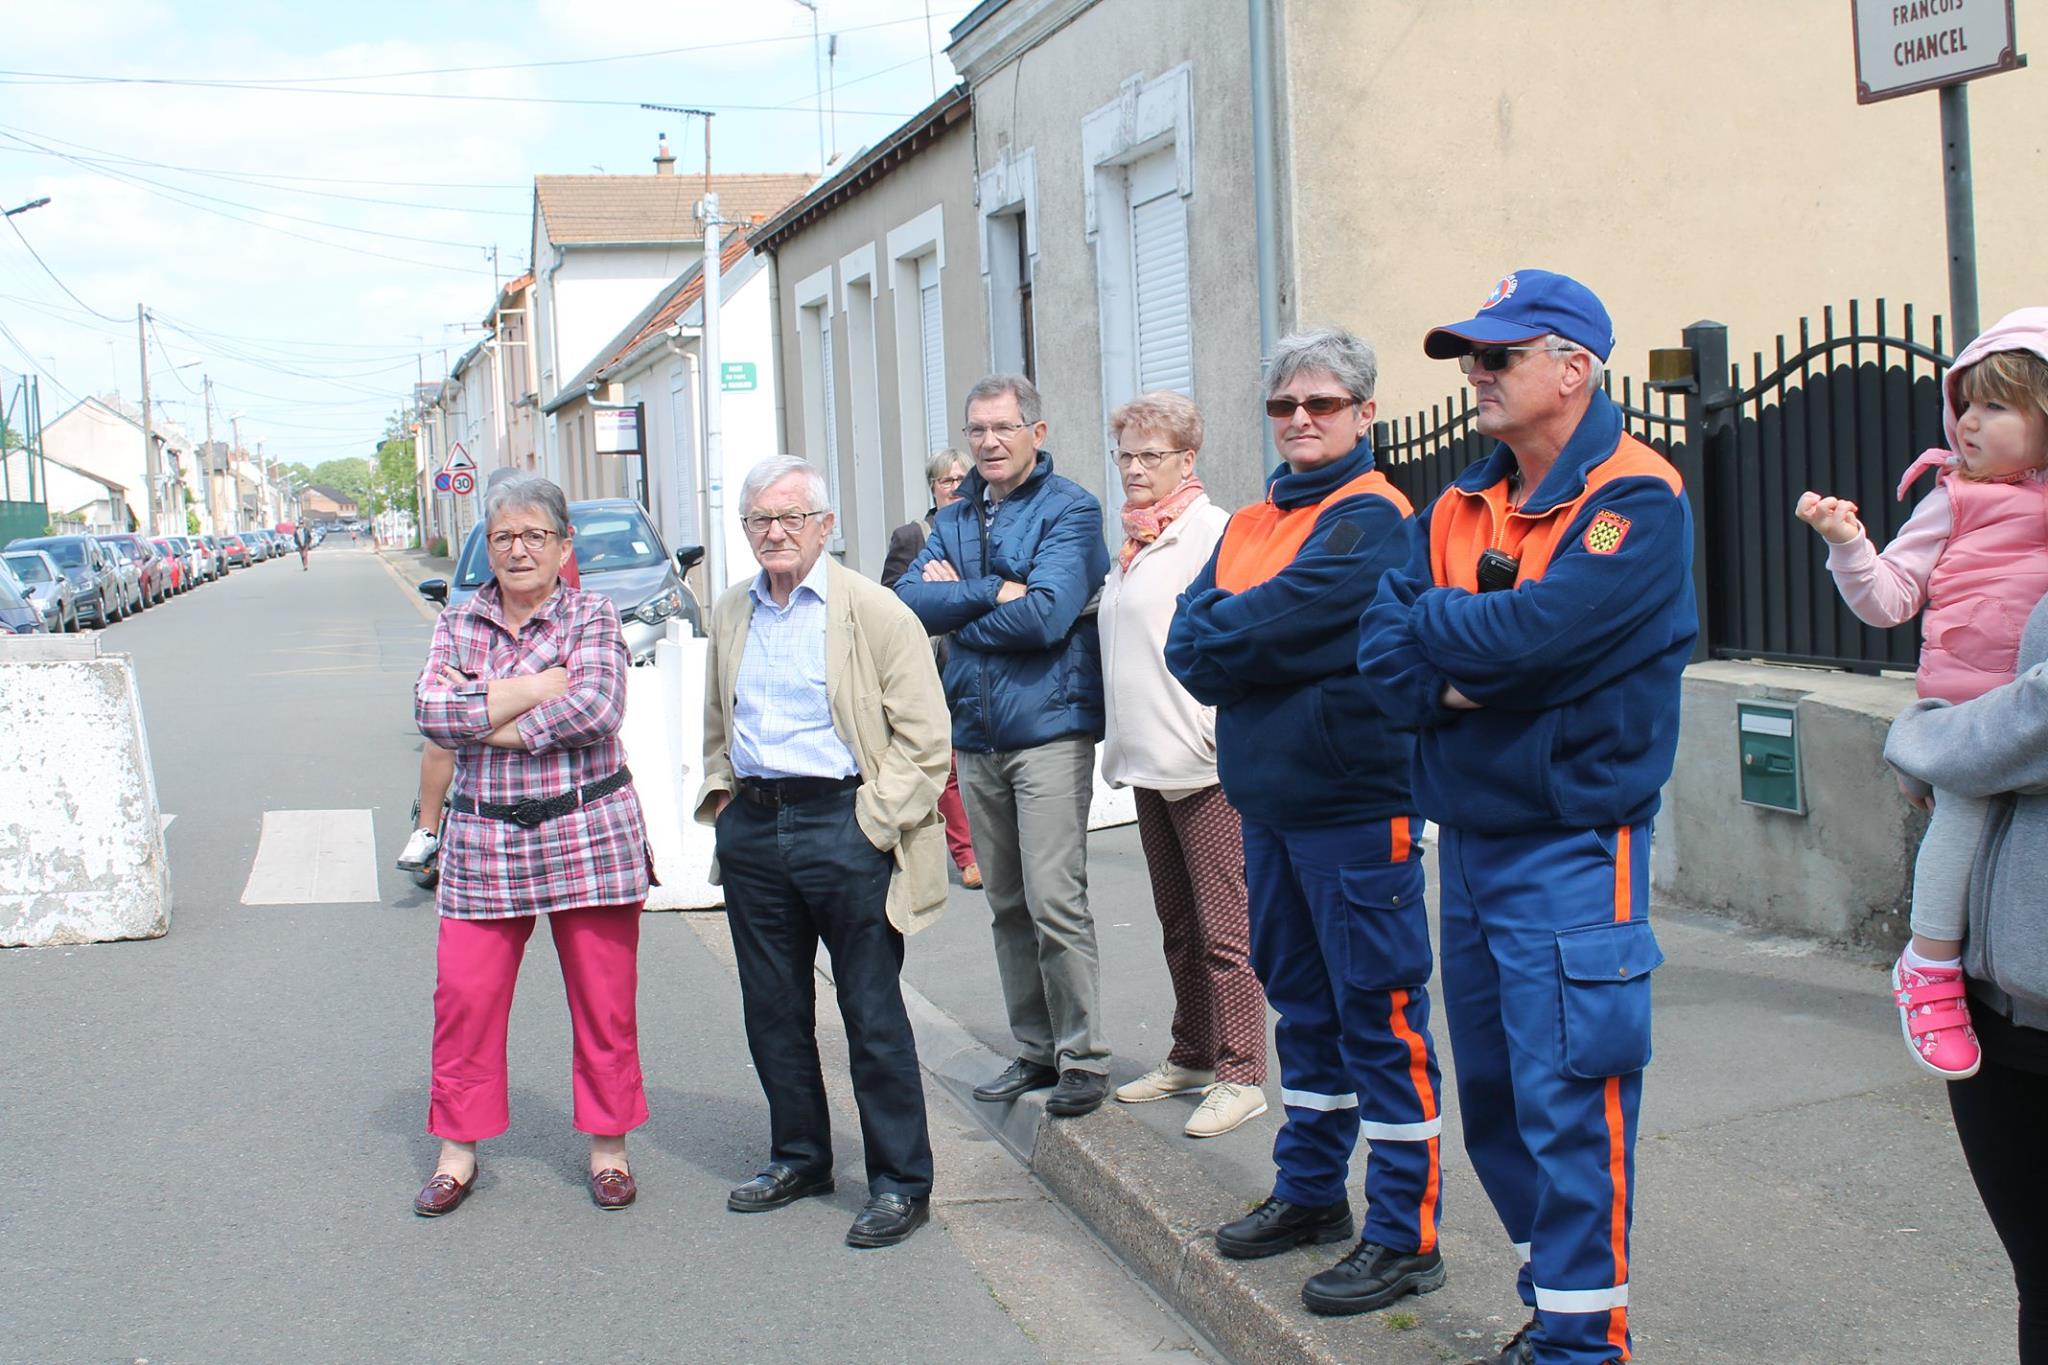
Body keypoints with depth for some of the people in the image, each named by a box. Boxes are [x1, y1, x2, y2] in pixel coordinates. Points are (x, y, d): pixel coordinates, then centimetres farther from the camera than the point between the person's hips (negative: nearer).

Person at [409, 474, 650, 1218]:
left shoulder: (594, 618, 0)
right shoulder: (458, 623, 9)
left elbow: (598, 708, -17)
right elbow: (430, 710, -7)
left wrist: (488, 722, -12)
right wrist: (532, 690, -12)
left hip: (589, 837, -2)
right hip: (484, 841, 2)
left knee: (604, 998, 4)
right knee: (465, 995, 1)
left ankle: (608, 1143, 19)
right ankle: (458, 1147, 17)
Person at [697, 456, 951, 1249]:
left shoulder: (873, 611, -6)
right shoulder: (731, 615, 13)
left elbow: (924, 735, -7)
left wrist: (875, 820, -12)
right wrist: (721, 793, 12)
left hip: (842, 824, -6)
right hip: (752, 827, 6)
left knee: (872, 1013, -1)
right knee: (773, 1008, 13)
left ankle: (901, 1184, 9)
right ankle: (798, 1157, 29)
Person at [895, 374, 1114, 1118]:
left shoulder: (1069, 509, -7)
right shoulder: (954, 519, 14)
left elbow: (1046, 615, -19)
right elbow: (911, 602, 0)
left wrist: (956, 603, -7)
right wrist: (993, 594, -14)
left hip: (1049, 729, -7)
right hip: (976, 735, 7)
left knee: (1054, 902, -10)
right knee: (1007, 906, 12)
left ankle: (1083, 1058, 1)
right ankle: (1034, 1049, 23)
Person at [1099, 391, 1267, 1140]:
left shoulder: (1211, 532, -9)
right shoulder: (1130, 543, 16)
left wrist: (1216, 738, -17)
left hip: (1205, 766, -8)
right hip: (1148, 766, 9)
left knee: (1224, 929, -4)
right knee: (1179, 926, 16)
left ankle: (1240, 1075, 2)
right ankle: (1192, 1056, 27)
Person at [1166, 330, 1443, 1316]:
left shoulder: (1371, 518, -10)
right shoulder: (1248, 525, 15)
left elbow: (1265, 632, -20)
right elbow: (1188, 639, 5)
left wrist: (1216, 639, -3)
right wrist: (1236, 644, -13)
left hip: (1354, 802, -8)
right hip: (1267, 801, 8)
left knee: (1378, 1013, -3)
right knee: (1300, 1003, 18)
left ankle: (1406, 1235, 5)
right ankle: (1310, 1192, 32)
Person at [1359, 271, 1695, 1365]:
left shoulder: (1637, 501, -10)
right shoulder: (1460, 509, 12)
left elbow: (1536, 631, -24)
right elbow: (1383, 650, 3)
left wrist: (1431, 628, -6)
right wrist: (1457, 681, -17)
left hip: (1570, 851, -8)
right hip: (1465, 840, 8)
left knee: (1568, 1099, -6)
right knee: (1490, 1091, 14)